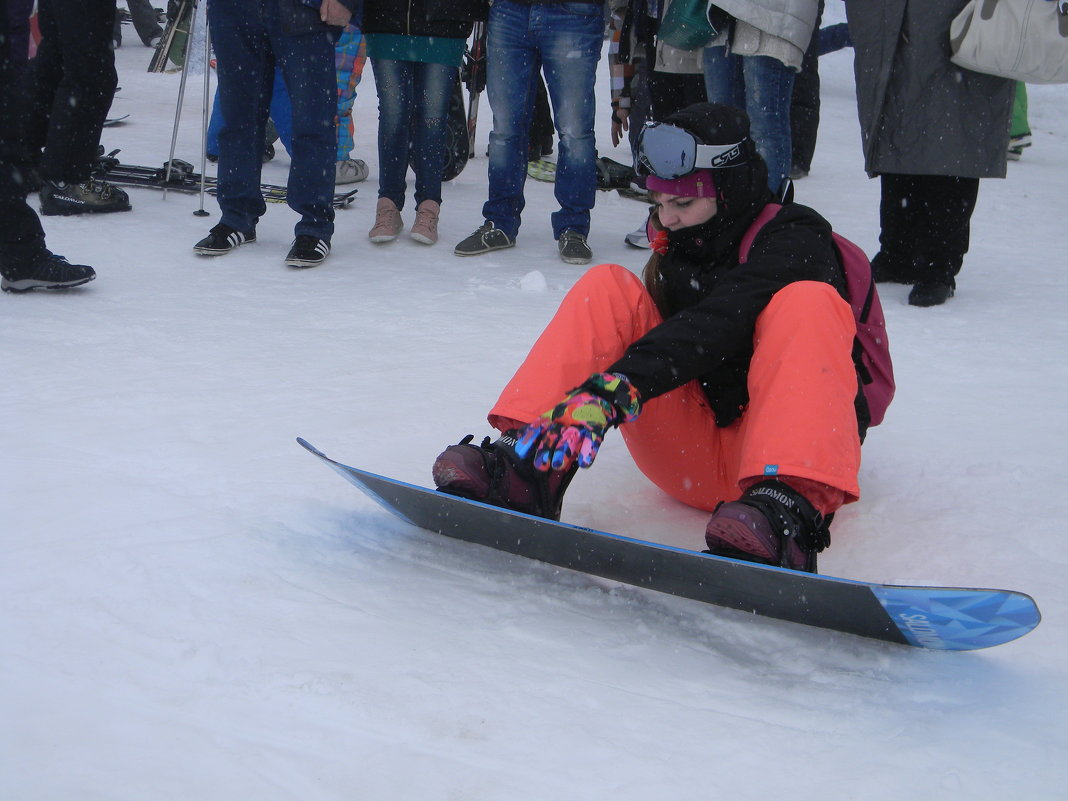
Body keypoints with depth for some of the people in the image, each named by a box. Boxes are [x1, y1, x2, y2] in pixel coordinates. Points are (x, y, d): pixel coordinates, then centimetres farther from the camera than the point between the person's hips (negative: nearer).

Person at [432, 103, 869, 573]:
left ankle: (788, 508, -50)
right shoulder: (679, 250, 12)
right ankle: (527, 469, -26)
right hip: (694, 469, 5)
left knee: (806, 303, -30)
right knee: (607, 289, -8)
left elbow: (714, 326, -27)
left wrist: (614, 391, -39)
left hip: (777, 455, -5)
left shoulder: (794, 239, -10)